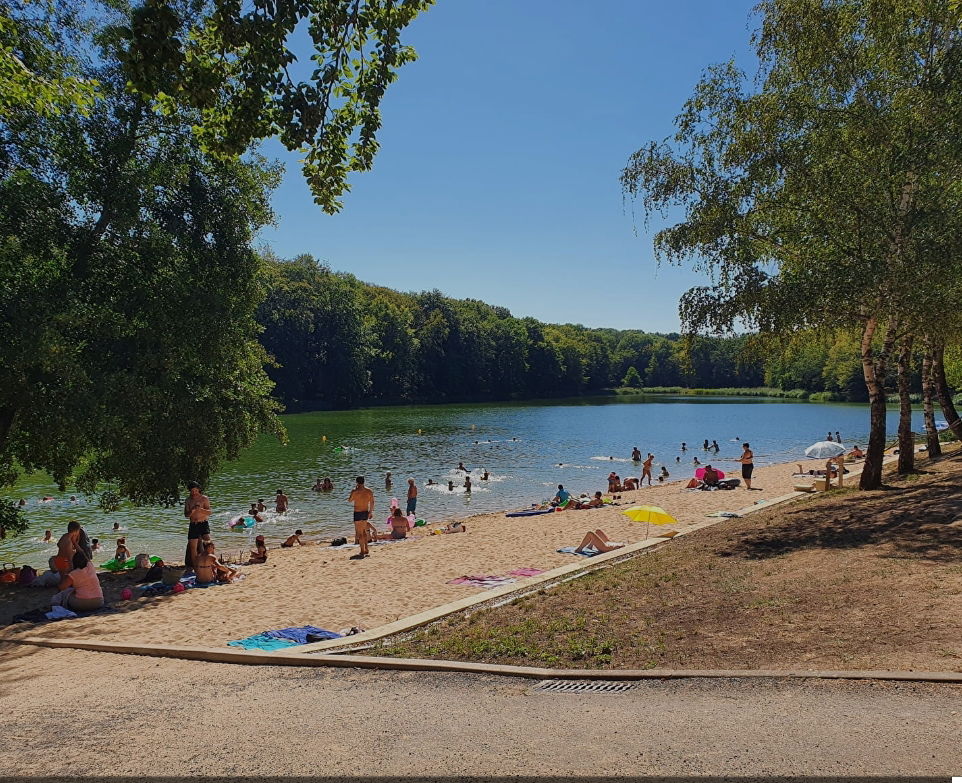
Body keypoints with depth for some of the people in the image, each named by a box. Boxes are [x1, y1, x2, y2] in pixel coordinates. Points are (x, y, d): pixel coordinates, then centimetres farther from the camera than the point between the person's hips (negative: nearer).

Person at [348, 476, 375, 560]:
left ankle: (362, 552, -1)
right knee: (364, 532, 21)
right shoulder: (369, 491, 1)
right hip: (366, 512, 6)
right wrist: (370, 512, 18)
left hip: (358, 513, -6)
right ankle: (366, 550, 26)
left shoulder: (355, 491, -13)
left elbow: (349, 500, 3)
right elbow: (372, 503, 6)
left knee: (359, 533, 0)